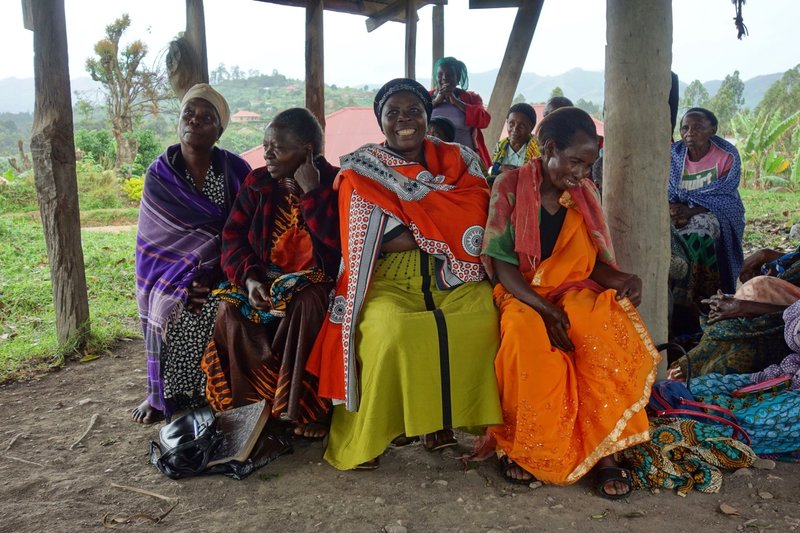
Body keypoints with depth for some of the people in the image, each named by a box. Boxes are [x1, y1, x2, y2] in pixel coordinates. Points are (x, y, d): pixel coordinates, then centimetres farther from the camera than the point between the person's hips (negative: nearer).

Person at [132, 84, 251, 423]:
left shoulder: (235, 170, -1)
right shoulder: (159, 175, 2)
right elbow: (155, 237, 0)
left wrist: (217, 274, -13)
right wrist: (184, 281, -11)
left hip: (223, 273, 0)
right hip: (171, 277, 1)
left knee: (218, 308, -23)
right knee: (173, 311, -20)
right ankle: (162, 393, 0)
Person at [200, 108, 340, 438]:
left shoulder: (334, 183, -7)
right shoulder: (257, 183, 5)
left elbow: (338, 240, -22)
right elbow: (233, 236, 1)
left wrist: (311, 191, -23)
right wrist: (249, 277, -17)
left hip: (315, 279, -3)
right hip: (265, 278, 4)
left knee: (306, 304, -35)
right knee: (230, 309, -23)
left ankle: (308, 408, -22)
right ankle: (250, 401, -8)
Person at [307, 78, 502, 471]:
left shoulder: (459, 161, 12)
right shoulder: (361, 170, 6)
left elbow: (475, 223, -3)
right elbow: (378, 240, -6)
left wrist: (408, 231, -11)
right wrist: (445, 231, -8)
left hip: (454, 277, 2)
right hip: (391, 278, -2)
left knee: (484, 318, -27)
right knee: (393, 329, -33)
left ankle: (446, 419, -9)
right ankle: (366, 438, -13)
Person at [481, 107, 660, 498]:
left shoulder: (585, 193, 8)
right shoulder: (510, 186, -5)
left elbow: (593, 259, 10)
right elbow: (501, 262, -9)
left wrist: (620, 279, -14)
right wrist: (543, 309, -23)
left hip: (573, 290, 4)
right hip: (521, 294, -3)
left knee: (611, 332, -30)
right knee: (529, 337, -37)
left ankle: (602, 449, -21)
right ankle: (523, 447, -17)